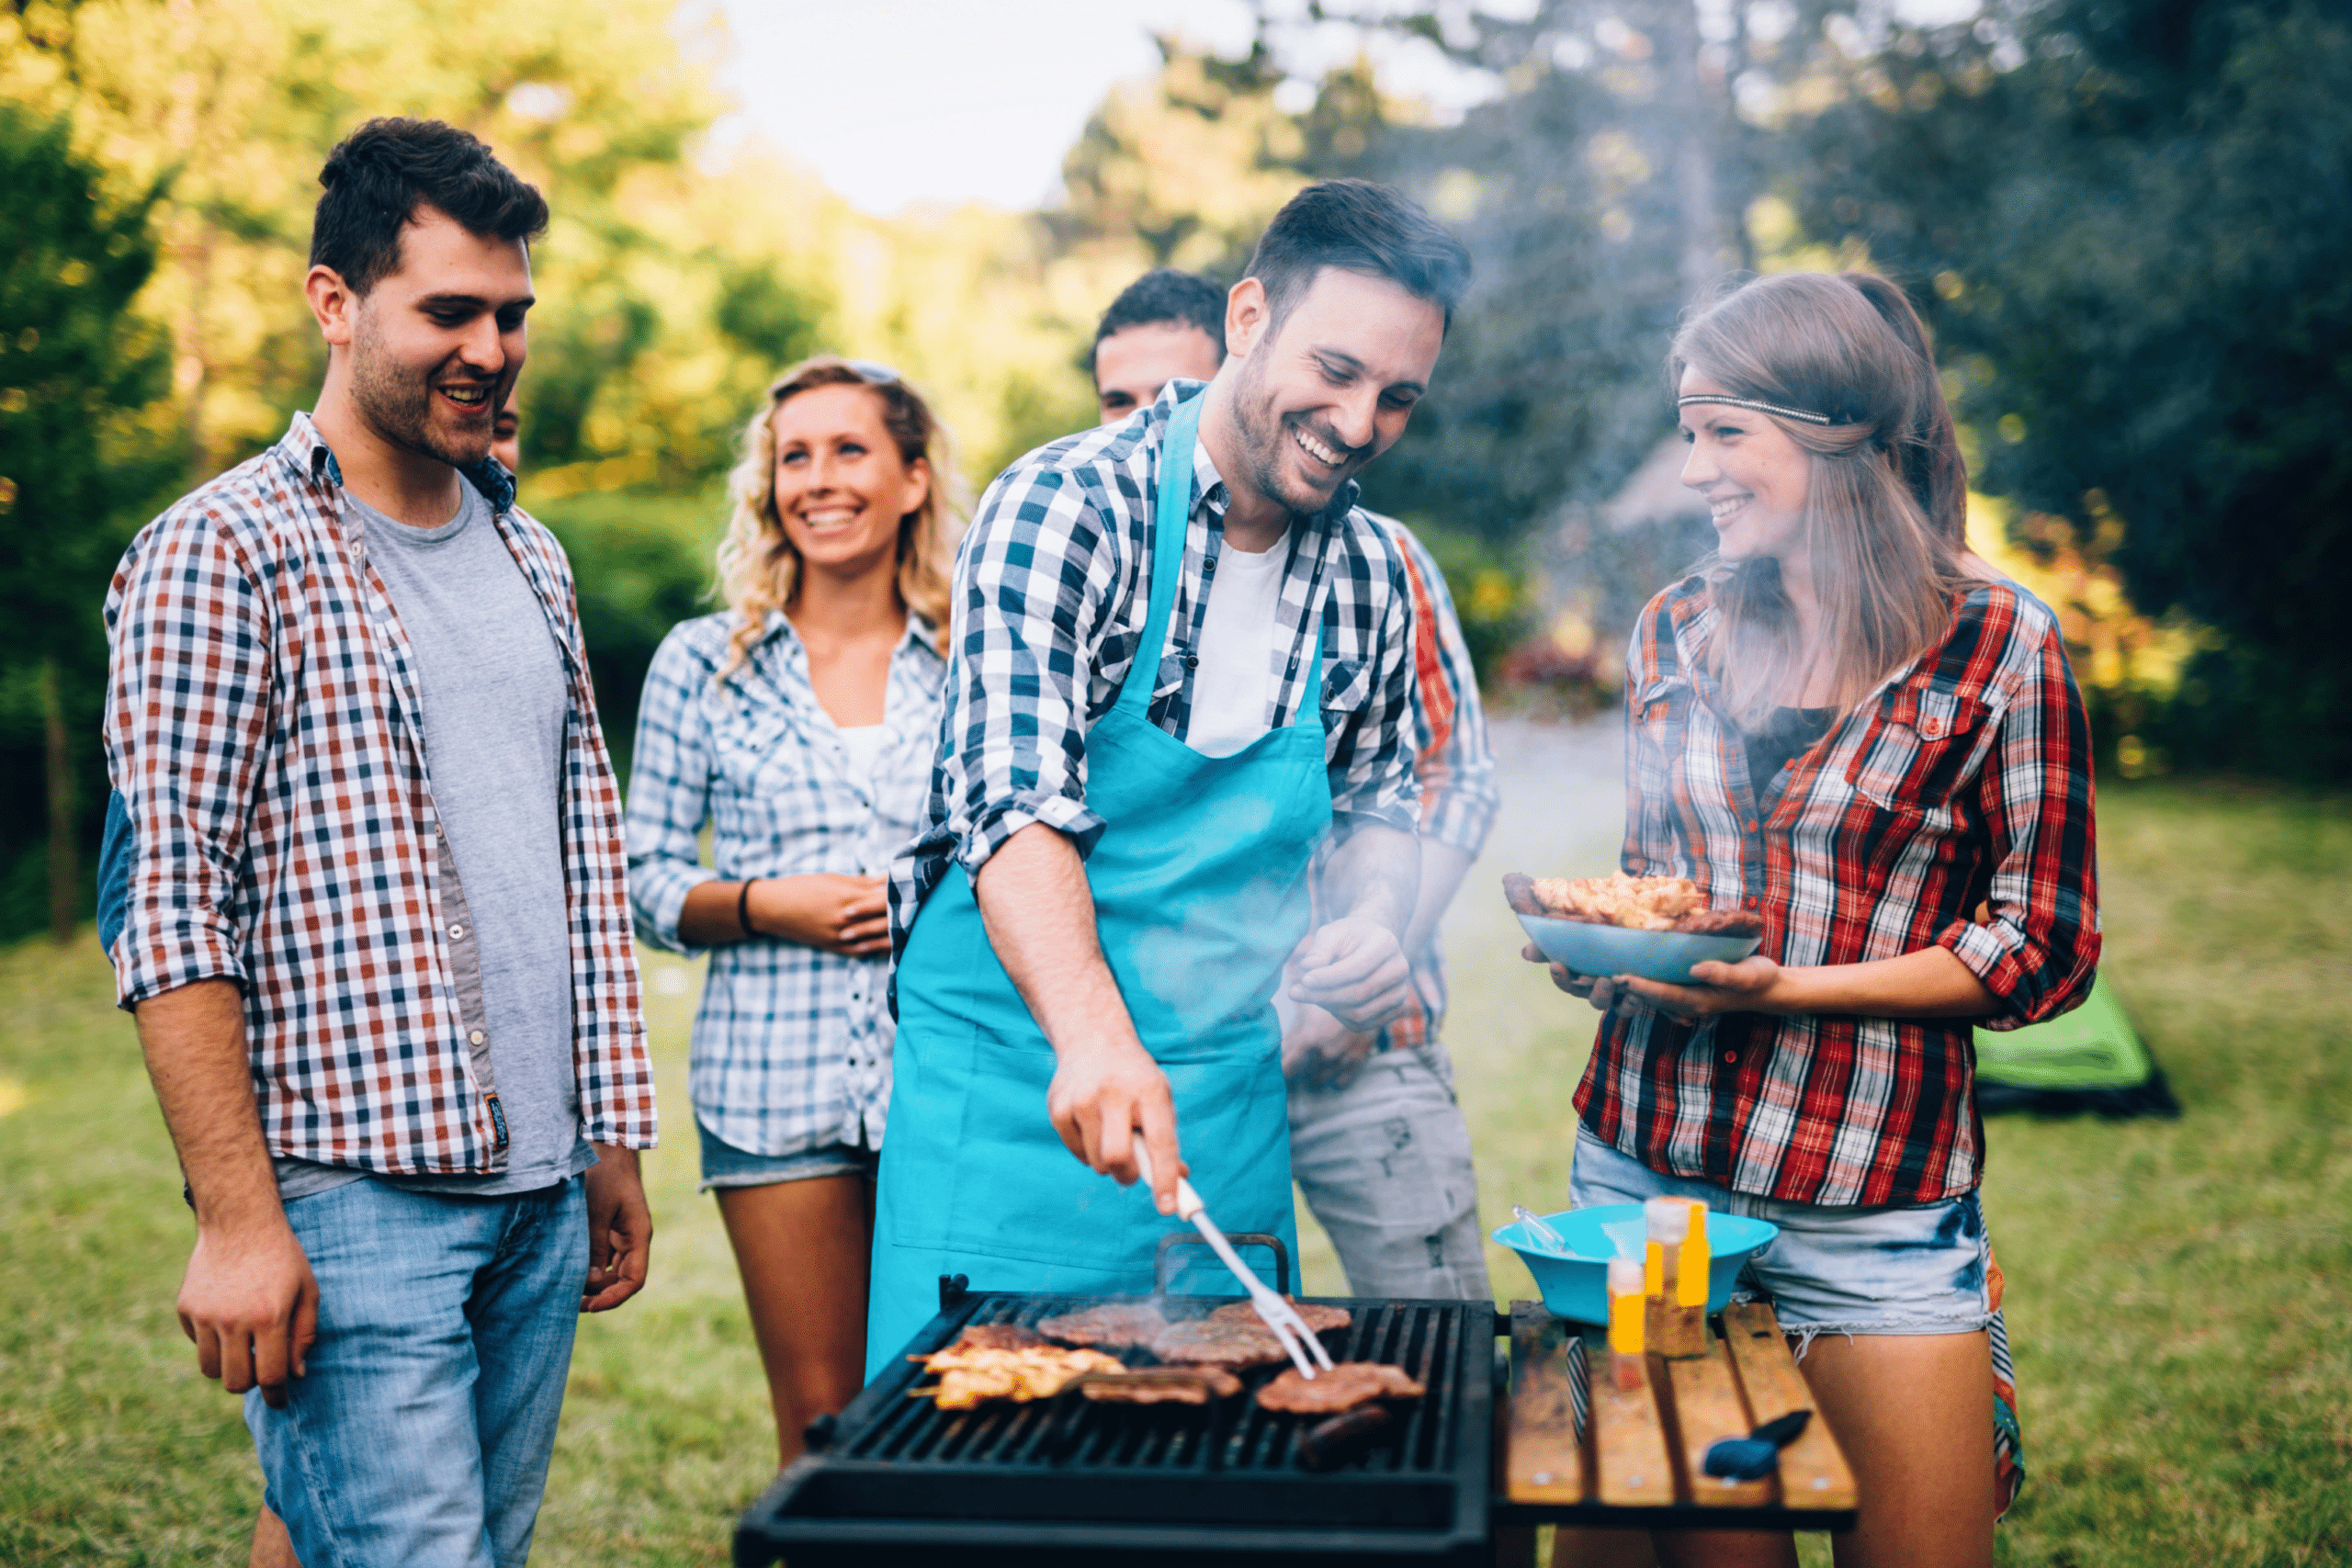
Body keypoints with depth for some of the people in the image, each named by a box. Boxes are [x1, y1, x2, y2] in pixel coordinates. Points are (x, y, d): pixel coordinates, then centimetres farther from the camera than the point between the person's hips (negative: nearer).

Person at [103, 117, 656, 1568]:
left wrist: (616, 1139, 15)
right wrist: (238, 1220, -15)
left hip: (541, 1190, 7)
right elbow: (173, 913, -11)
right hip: (352, 1194, -6)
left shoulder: (531, 558, 14)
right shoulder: (225, 553, -7)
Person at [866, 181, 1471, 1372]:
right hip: (1018, 1074, -5)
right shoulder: (1068, 508, -14)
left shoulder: (1366, 577, 4)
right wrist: (1092, 1034, -40)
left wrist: (1374, 919, -5)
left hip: (1227, 1088, 5)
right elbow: (1015, 805, -24)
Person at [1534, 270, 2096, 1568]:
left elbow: (2046, 950, -6)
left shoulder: (1999, 646, -6)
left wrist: (1790, 986, -17)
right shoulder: (1677, 631, 7)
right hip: (1645, 1169, 4)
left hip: (1871, 1202, -3)